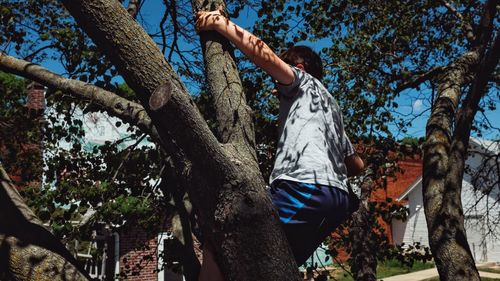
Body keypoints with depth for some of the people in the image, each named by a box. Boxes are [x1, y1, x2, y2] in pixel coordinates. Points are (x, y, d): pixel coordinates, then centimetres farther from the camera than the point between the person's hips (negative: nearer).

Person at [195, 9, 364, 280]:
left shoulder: (304, 81, 18)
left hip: (306, 188, -9)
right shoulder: (330, 106, 39)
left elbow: (266, 56, -4)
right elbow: (357, 165, 37)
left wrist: (222, 24, 2)